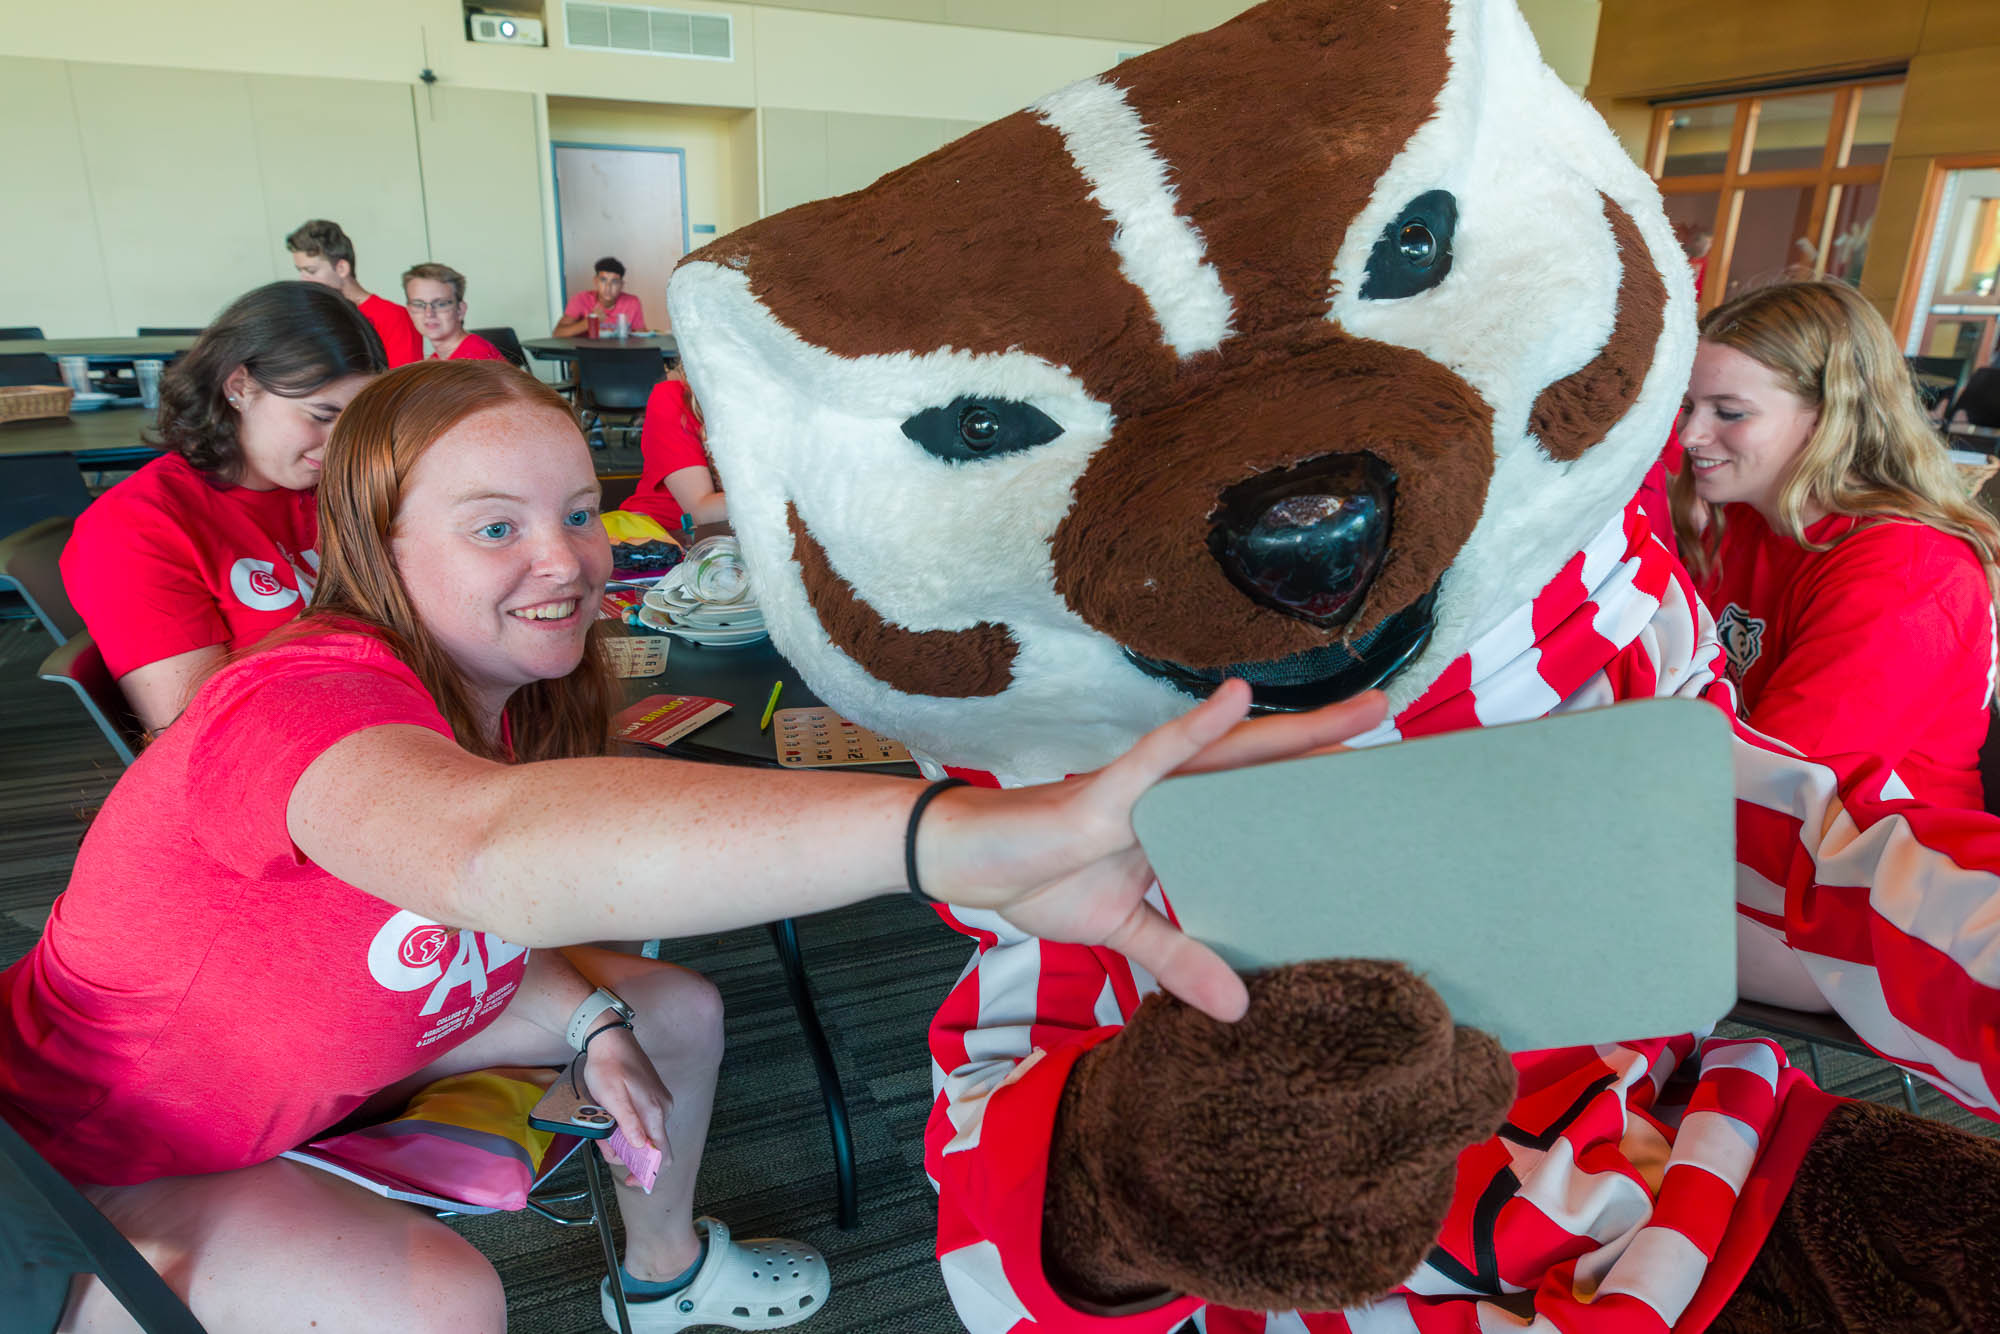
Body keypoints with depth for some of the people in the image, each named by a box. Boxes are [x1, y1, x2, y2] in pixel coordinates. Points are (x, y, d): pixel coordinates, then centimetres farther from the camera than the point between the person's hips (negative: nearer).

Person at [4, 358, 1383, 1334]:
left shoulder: (504, 686, -11)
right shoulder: (306, 701, -38)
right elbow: (485, 847, -62)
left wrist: (590, 1023, -15)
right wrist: (985, 834, -76)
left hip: (339, 1039, 7)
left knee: (677, 1006, 5)